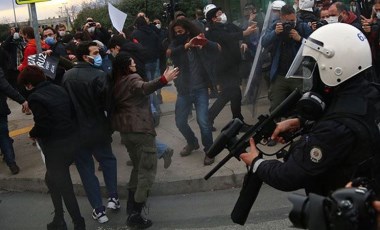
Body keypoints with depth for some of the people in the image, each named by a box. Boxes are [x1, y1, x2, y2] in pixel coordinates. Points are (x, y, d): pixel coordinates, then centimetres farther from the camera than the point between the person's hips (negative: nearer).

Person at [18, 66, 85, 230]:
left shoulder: (35, 98, -15)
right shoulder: (59, 89, 7)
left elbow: (43, 126, -20)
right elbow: (72, 113, 9)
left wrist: (32, 134, 2)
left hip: (56, 147, -8)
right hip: (72, 140, 8)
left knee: (64, 187, 5)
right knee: (52, 179, 24)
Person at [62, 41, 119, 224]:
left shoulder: (67, 76, -2)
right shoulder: (98, 75, -17)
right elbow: (108, 104, -17)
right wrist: (111, 123, 0)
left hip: (75, 131, 3)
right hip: (98, 129, -3)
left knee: (86, 169, 12)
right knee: (108, 161, 23)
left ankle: (99, 210, 14)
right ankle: (113, 197, 17)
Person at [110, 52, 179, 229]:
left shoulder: (116, 82, 16)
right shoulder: (132, 79, -9)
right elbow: (144, 88, -32)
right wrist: (164, 80, -43)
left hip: (126, 129, 9)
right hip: (140, 128, -9)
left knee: (138, 166, 23)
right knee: (147, 170, -7)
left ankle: (131, 204, 26)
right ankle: (135, 214, -12)